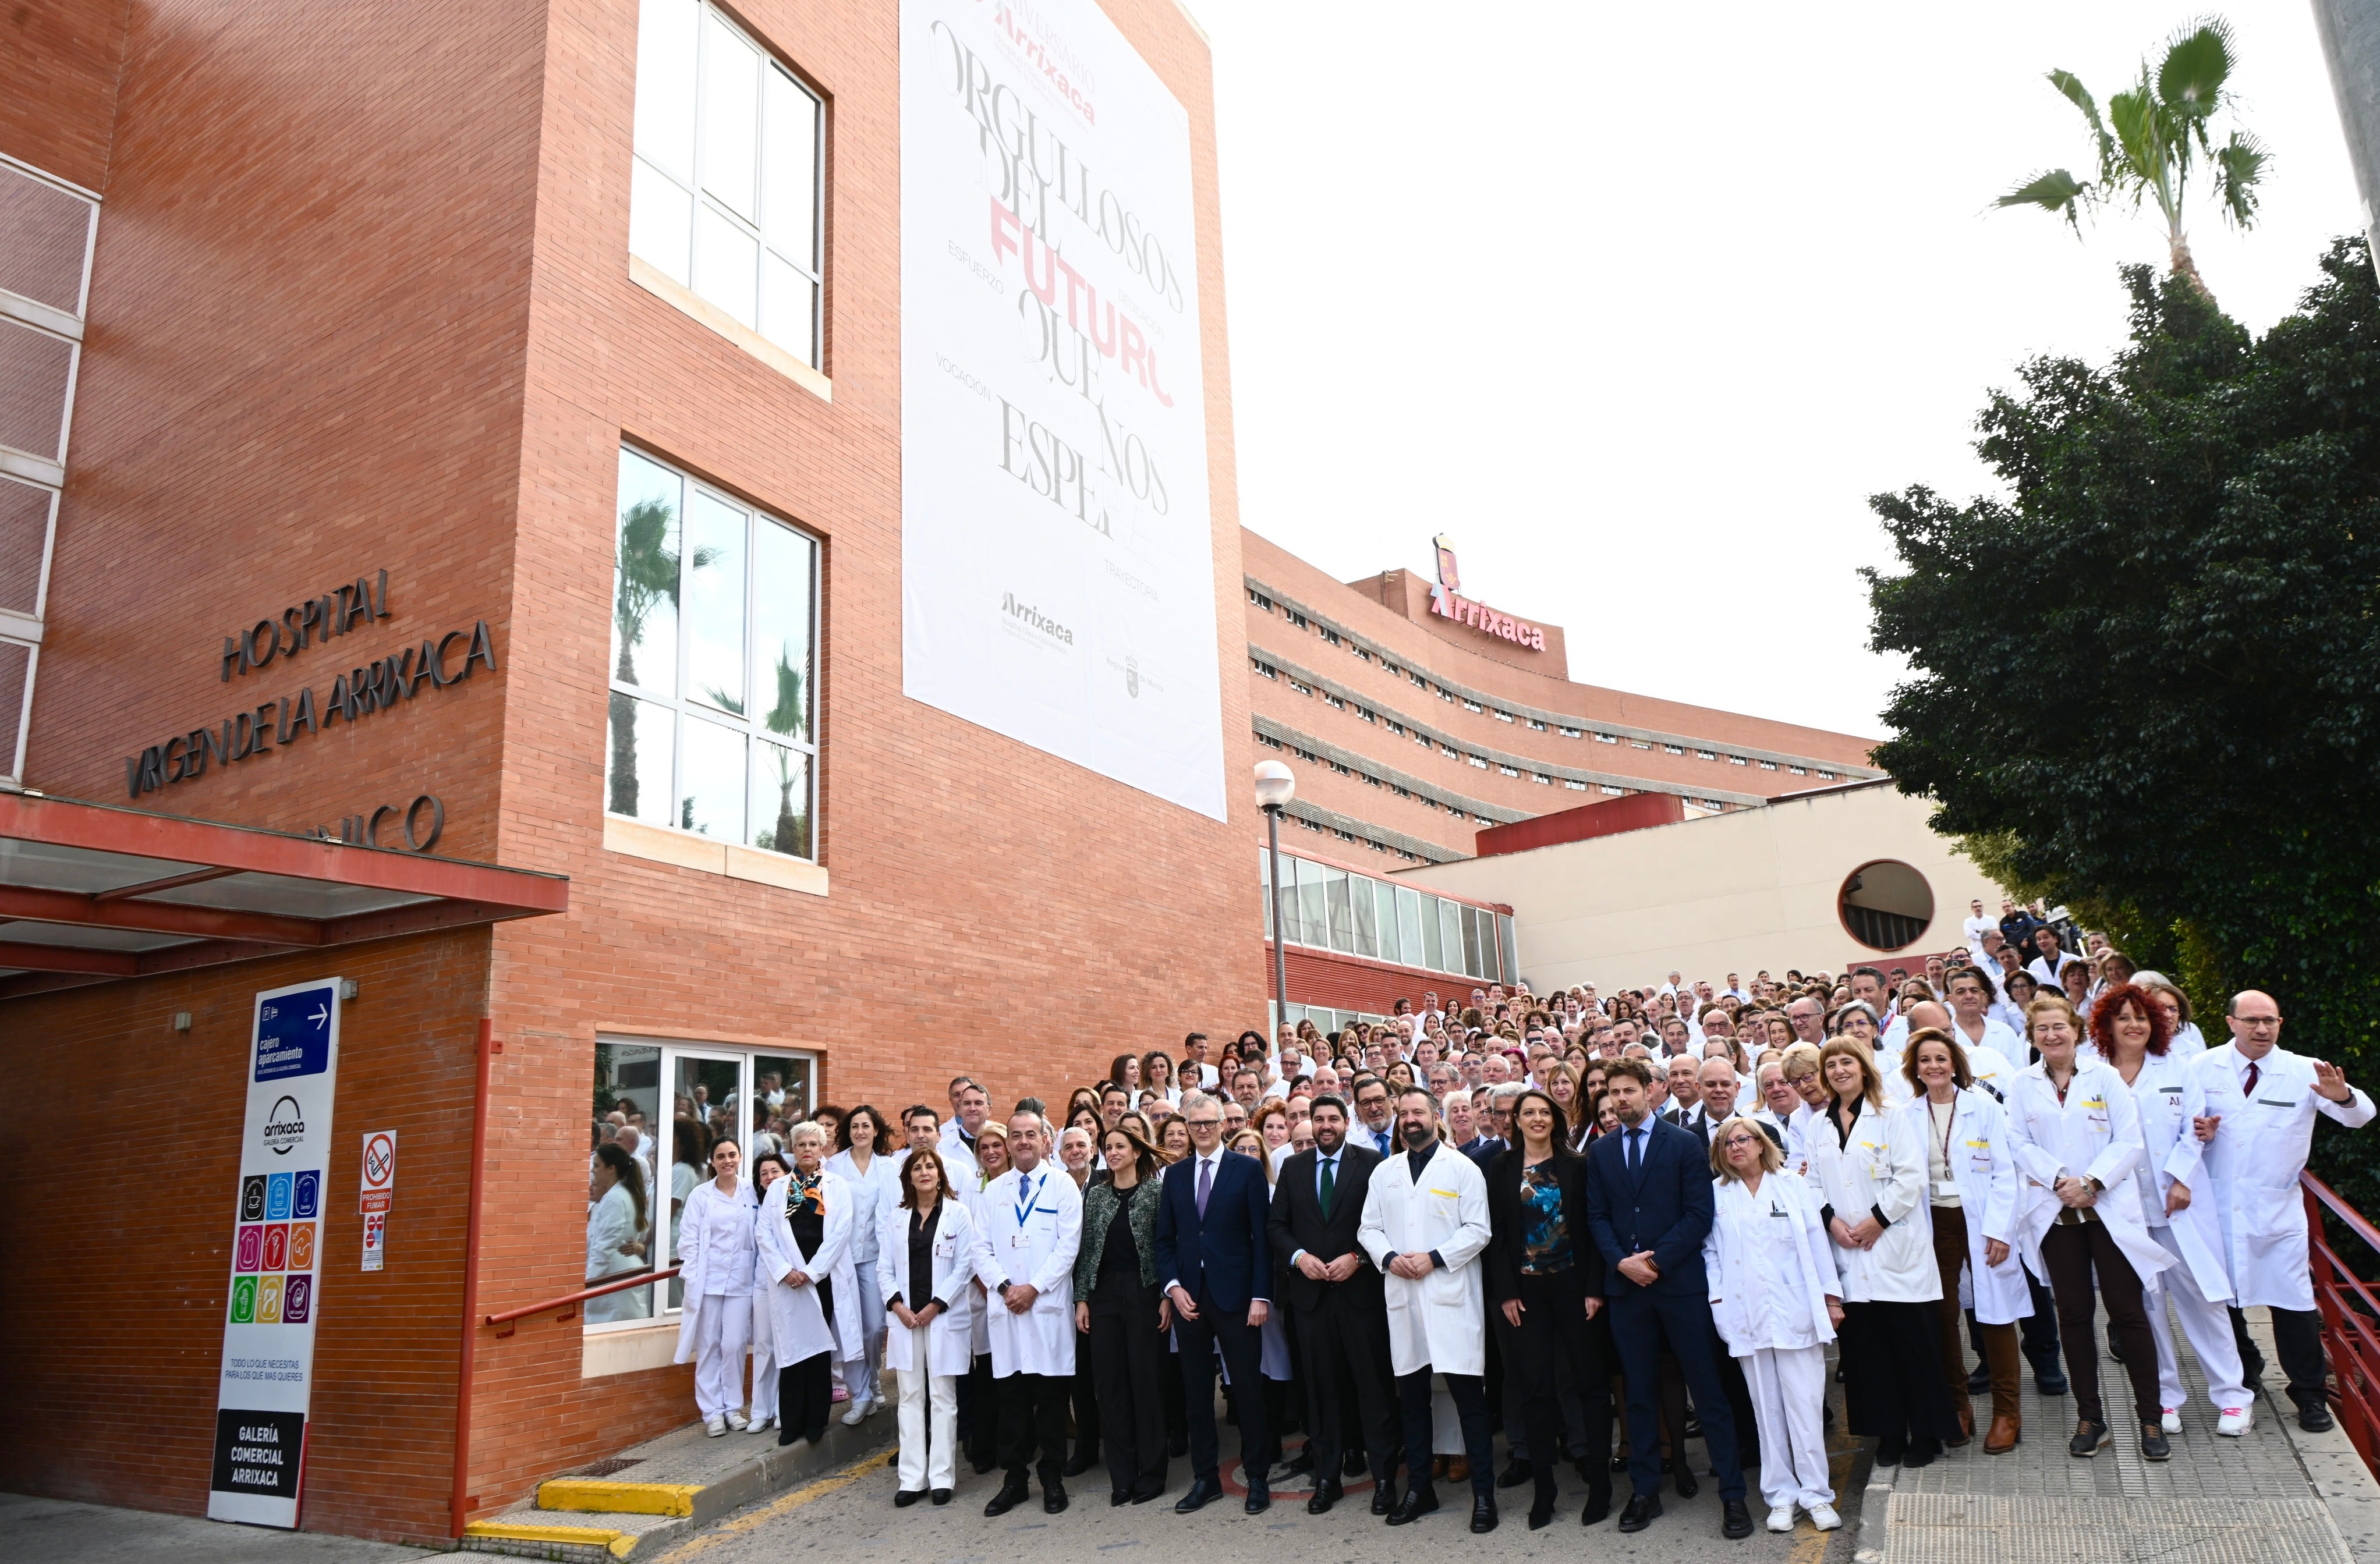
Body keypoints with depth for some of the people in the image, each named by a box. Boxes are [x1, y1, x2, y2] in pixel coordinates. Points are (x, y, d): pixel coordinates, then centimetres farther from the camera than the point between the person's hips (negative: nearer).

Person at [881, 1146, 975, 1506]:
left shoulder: (957, 1214, 1)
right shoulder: (894, 1218, 10)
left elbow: (964, 1266, -3)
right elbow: (884, 1268, 8)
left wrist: (934, 1307, -9)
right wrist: (898, 1306, -7)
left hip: (944, 1317, -3)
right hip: (905, 1317, 3)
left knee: (943, 1397, 0)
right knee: (910, 1397, 5)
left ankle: (942, 1477, 6)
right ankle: (912, 1478, 10)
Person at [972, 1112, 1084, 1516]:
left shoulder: (1063, 1186, 1)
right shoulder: (993, 1191, 11)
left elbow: (1068, 1246, -6)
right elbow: (982, 1248, 8)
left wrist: (1033, 1288, -12)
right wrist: (1005, 1287, -7)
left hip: (1049, 1305, -3)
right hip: (1005, 1307, 3)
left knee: (1051, 1397, 2)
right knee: (1011, 1395, 6)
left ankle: (1053, 1479, 13)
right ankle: (1015, 1479, 16)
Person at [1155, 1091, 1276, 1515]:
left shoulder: (1248, 1170, -1)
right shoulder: (1175, 1175, 9)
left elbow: (1261, 1236, -4)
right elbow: (1165, 1238, 11)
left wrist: (1261, 1295, -10)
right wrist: (1173, 1286, -3)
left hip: (1235, 1294, -3)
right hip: (1189, 1296, 3)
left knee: (1248, 1388, 3)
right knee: (1196, 1392, 9)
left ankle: (1256, 1479, 15)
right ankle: (1205, 1478, 20)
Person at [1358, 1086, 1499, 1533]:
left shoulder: (1463, 1168, 0)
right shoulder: (1384, 1172, 13)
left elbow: (1478, 1230, -5)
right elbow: (1368, 1228, 12)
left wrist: (1435, 1258, -14)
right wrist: (1389, 1257, -7)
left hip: (1451, 1295, -4)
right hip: (1403, 1297, 4)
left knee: (1469, 1395, -3)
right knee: (1411, 1396, 11)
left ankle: (1483, 1493, 6)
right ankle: (1419, 1488, 22)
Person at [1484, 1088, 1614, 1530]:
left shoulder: (1576, 1165, 1)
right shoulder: (1502, 1168, 4)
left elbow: (1591, 1227, -1)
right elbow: (1497, 1233, 2)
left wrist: (1595, 1288, -8)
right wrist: (1506, 1293, -4)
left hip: (1573, 1284, -1)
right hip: (1525, 1290, 1)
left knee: (1592, 1381, 2)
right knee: (1535, 1387, 3)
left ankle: (1600, 1484, 12)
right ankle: (1543, 1490, 11)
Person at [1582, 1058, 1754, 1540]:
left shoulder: (1684, 1144, -1)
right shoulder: (1600, 1151, 9)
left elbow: (1699, 1214, -6)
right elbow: (1597, 1217, 7)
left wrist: (1657, 1260, -13)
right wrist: (1622, 1261, -9)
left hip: (1681, 1282, -3)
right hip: (1626, 1285, 3)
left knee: (1708, 1388, 2)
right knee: (1639, 1393, 10)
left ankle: (1733, 1495, 10)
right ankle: (1645, 1493, 19)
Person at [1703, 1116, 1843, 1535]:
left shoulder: (1794, 1187, 9)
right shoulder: (1716, 1196, 8)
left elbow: (1817, 1242, 8)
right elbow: (1710, 1251, 7)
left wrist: (1831, 1296, 4)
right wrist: (1716, 1298, -2)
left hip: (1795, 1310, 0)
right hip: (1746, 1315, 1)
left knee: (1805, 1402, -2)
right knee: (1766, 1407, 4)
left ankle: (1816, 1493, 6)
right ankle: (1781, 1495, 11)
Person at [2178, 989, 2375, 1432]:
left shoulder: (2305, 1072, -4)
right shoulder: (2204, 1068, -2)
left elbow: (2360, 1116, -13)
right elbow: (2185, 1124, 1)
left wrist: (2342, 1096, -36)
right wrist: (2199, 1132, -23)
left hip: (2278, 1209, -1)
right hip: (2217, 1206, 1)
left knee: (2293, 1302, 1)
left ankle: (2309, 1395, 19)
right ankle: (2245, 1371, 36)